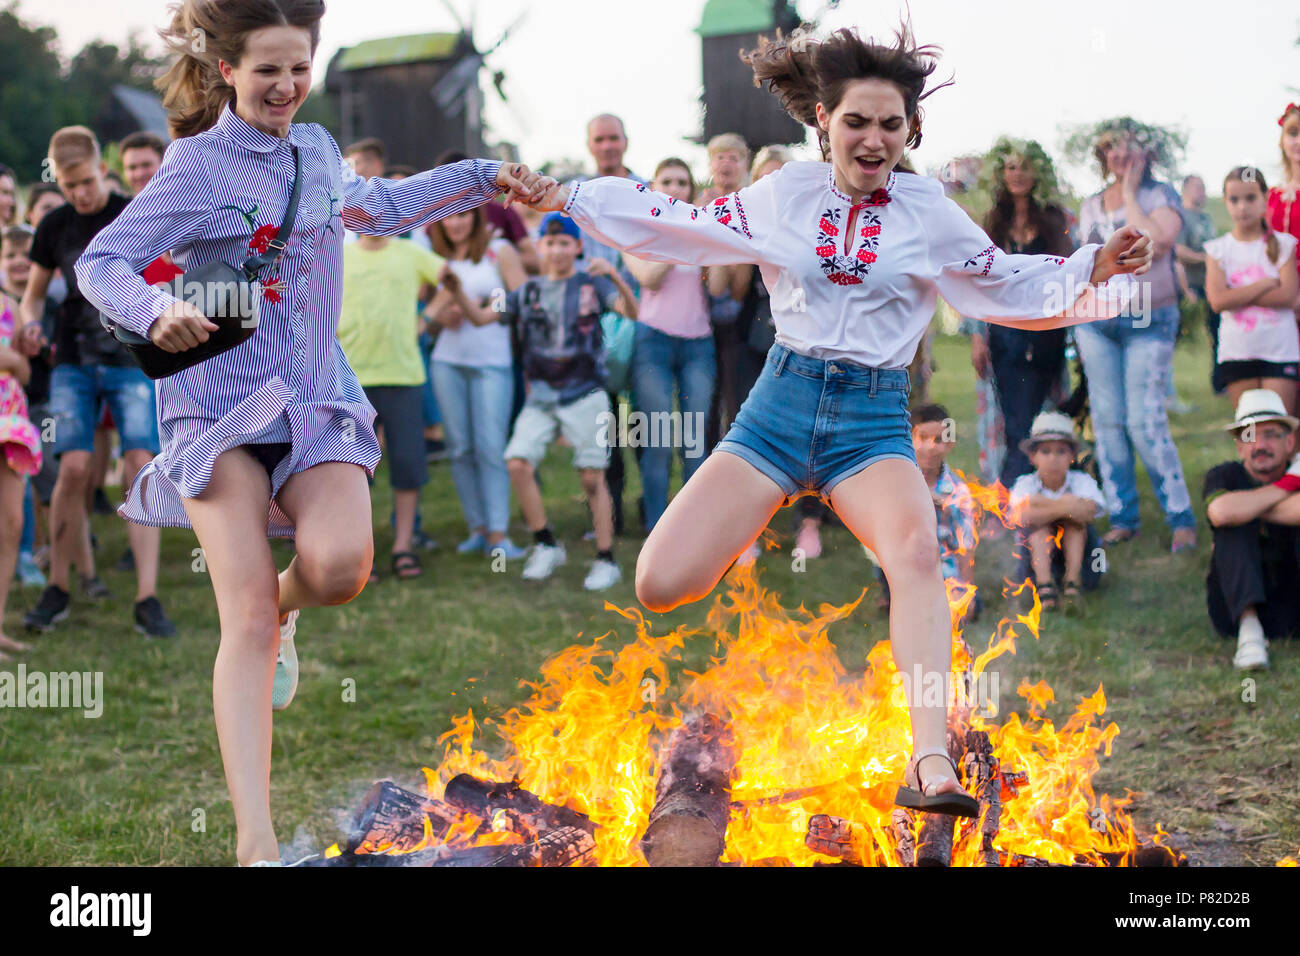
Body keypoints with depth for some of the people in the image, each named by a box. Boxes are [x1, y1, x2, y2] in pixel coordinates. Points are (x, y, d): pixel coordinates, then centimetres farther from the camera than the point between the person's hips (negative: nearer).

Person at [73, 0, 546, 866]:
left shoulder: (315, 147, 12)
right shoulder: (198, 166, -6)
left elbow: (374, 208, 31)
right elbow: (101, 263, -10)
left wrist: (481, 180, 29)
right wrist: (158, 312, -29)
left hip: (316, 399, 4)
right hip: (221, 403, -4)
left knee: (339, 564, -24)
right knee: (246, 617, -14)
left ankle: (281, 610, 15)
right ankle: (257, 841, -13)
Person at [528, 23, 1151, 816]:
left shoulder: (931, 213, 3)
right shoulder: (782, 195, 5)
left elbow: (1015, 289, 11)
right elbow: (679, 228, 15)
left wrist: (1096, 267, -6)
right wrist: (568, 198, 12)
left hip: (873, 420, -1)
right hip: (780, 405, 1)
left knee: (917, 548, -35)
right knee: (659, 586, -12)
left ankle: (930, 764, -41)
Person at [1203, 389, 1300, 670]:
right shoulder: (1225, 476, -3)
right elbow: (1221, 512, -29)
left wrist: (1252, 507, -14)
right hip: (1238, 603, 0)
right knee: (1236, 525, -21)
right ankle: (1249, 630, -34)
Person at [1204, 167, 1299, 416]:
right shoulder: (1217, 249, 4)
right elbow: (1218, 300, -10)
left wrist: (1239, 295, -12)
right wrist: (1267, 283, -10)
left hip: (1279, 350, -1)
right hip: (1236, 352, 1)